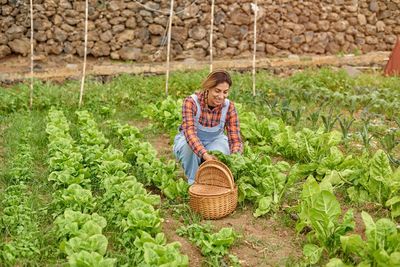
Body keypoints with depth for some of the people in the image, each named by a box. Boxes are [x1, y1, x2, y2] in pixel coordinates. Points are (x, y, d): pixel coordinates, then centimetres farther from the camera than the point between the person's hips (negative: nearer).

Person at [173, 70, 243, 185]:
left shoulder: (229, 107, -20)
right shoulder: (191, 102, -29)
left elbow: (235, 139, -22)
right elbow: (190, 132, -43)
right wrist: (206, 155, -60)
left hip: (215, 141, 2)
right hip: (188, 141, -1)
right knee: (189, 146, -37)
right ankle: (193, 182, -13)